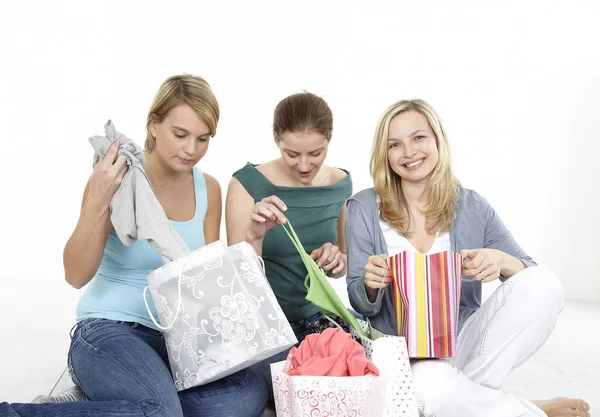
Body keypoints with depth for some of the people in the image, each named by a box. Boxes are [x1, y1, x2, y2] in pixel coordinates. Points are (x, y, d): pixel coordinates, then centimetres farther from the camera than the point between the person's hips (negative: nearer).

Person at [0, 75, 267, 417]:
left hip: (178, 336, 6)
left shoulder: (208, 189, 5)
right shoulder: (116, 181, -9)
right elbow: (76, 276, -15)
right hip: (108, 329, -5)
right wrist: (99, 200, -27)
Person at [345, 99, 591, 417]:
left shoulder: (472, 208, 1)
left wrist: (501, 262, -21)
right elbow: (361, 305, 2)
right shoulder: (364, 209, -3)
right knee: (428, 384, -38)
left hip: (463, 340, 3)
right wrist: (370, 285, -22)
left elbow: (533, 275, 2)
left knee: (544, 285, -19)